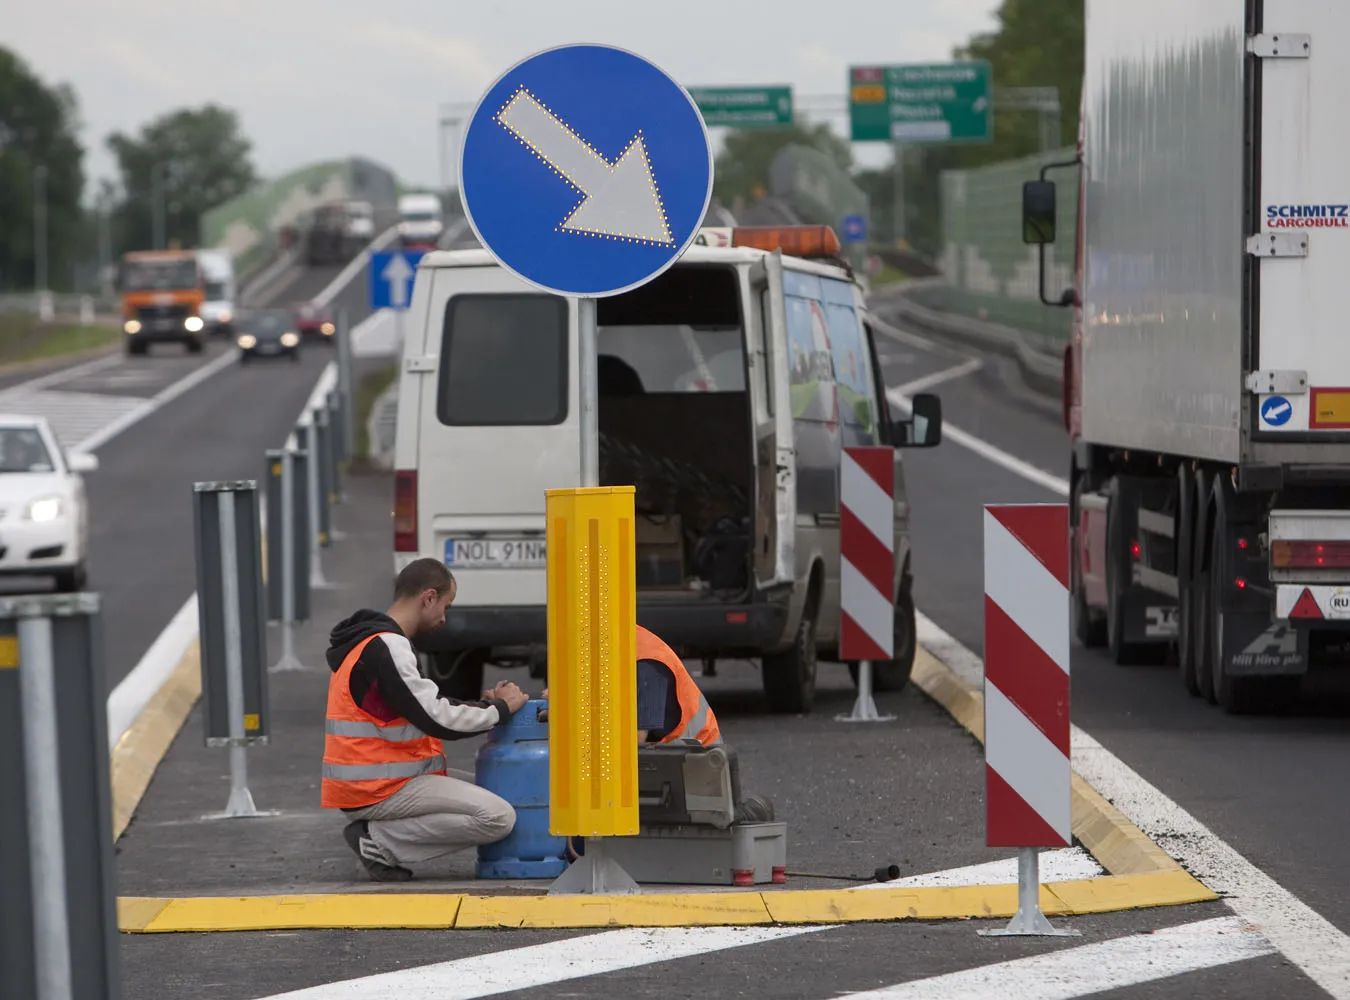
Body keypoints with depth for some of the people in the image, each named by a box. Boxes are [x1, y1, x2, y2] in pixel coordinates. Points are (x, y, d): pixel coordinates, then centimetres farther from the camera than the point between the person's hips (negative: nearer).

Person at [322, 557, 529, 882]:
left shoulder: (370, 641, 16)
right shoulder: (386, 648, -17)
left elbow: (424, 705, 22)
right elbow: (437, 720, -19)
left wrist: (484, 703, 10)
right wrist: (501, 708, -5)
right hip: (379, 790, -11)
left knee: (489, 791, 19)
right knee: (498, 817, -18)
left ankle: (379, 836, 6)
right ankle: (380, 840, -12)